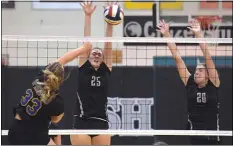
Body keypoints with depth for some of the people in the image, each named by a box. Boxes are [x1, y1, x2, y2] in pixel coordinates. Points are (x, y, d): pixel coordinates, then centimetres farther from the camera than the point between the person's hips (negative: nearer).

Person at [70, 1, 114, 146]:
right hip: (81, 123, -2)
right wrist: (88, 16, -1)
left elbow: (108, 45, 4)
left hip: (101, 123, 2)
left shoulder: (106, 71, 10)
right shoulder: (83, 69, 6)